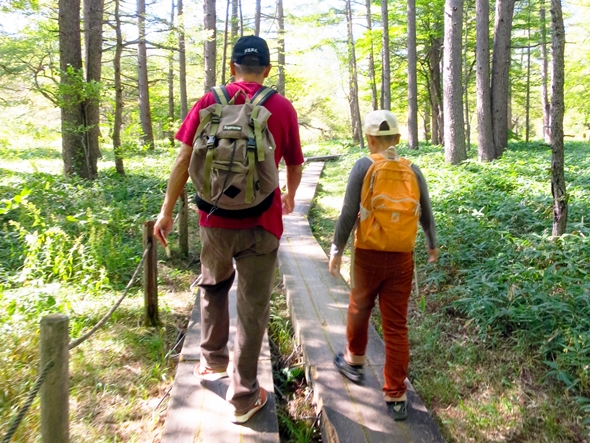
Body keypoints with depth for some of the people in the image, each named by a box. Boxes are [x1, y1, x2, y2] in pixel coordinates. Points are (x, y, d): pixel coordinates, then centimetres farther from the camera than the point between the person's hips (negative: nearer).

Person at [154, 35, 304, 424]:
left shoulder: (209, 102, 1)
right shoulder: (283, 107, 0)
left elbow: (184, 161, -2)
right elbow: (295, 165, 8)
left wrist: (167, 211, 6)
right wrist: (290, 196, 28)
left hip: (215, 219, 2)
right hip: (261, 221, -1)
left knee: (213, 287, 27)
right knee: (253, 307, 7)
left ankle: (213, 360, 37)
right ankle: (244, 397, 16)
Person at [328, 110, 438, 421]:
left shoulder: (364, 167, -8)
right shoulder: (412, 171, 1)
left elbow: (348, 214, -12)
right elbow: (426, 214, 9)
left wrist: (336, 250, -2)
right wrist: (432, 245, 26)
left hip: (368, 255, -2)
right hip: (402, 258, 2)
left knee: (359, 309, 22)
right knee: (396, 325, 8)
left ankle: (354, 361, 45)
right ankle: (395, 396, 12)